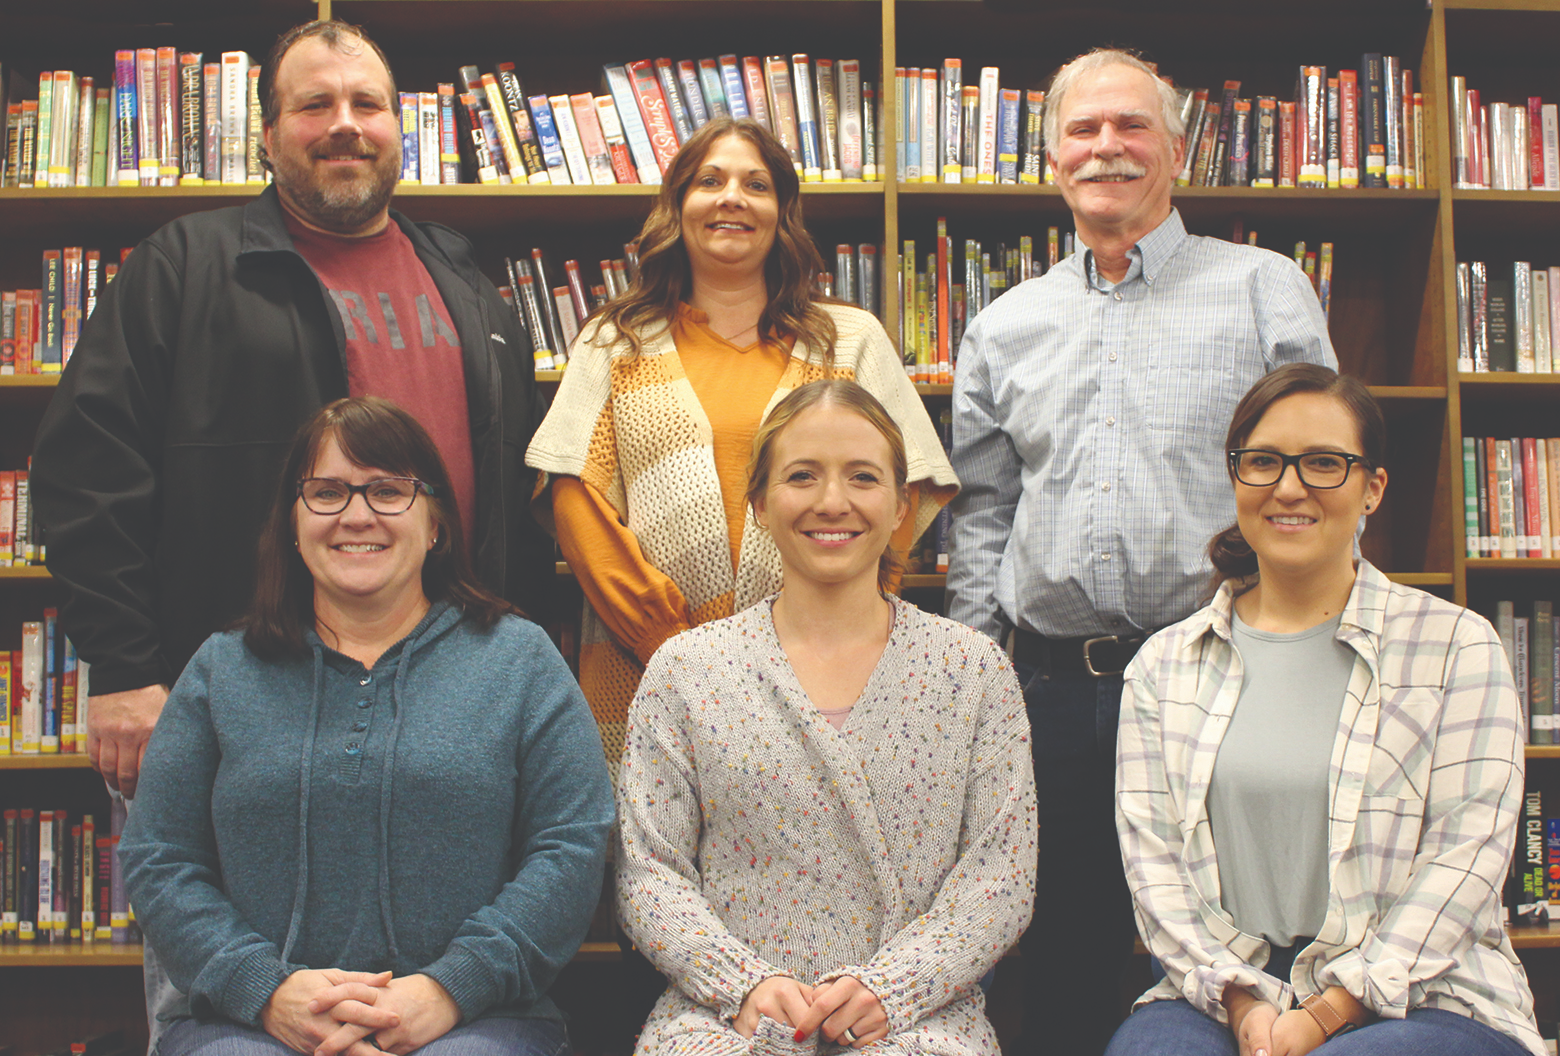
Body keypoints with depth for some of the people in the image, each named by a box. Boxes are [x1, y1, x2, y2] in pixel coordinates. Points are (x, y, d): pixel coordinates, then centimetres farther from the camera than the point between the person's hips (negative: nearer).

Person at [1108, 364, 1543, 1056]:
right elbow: (1150, 852, 5)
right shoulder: (1165, 663, 11)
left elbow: (1465, 856, -4)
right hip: (1221, 996, 2)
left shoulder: (1456, 645, 3)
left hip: (1419, 998, -1)